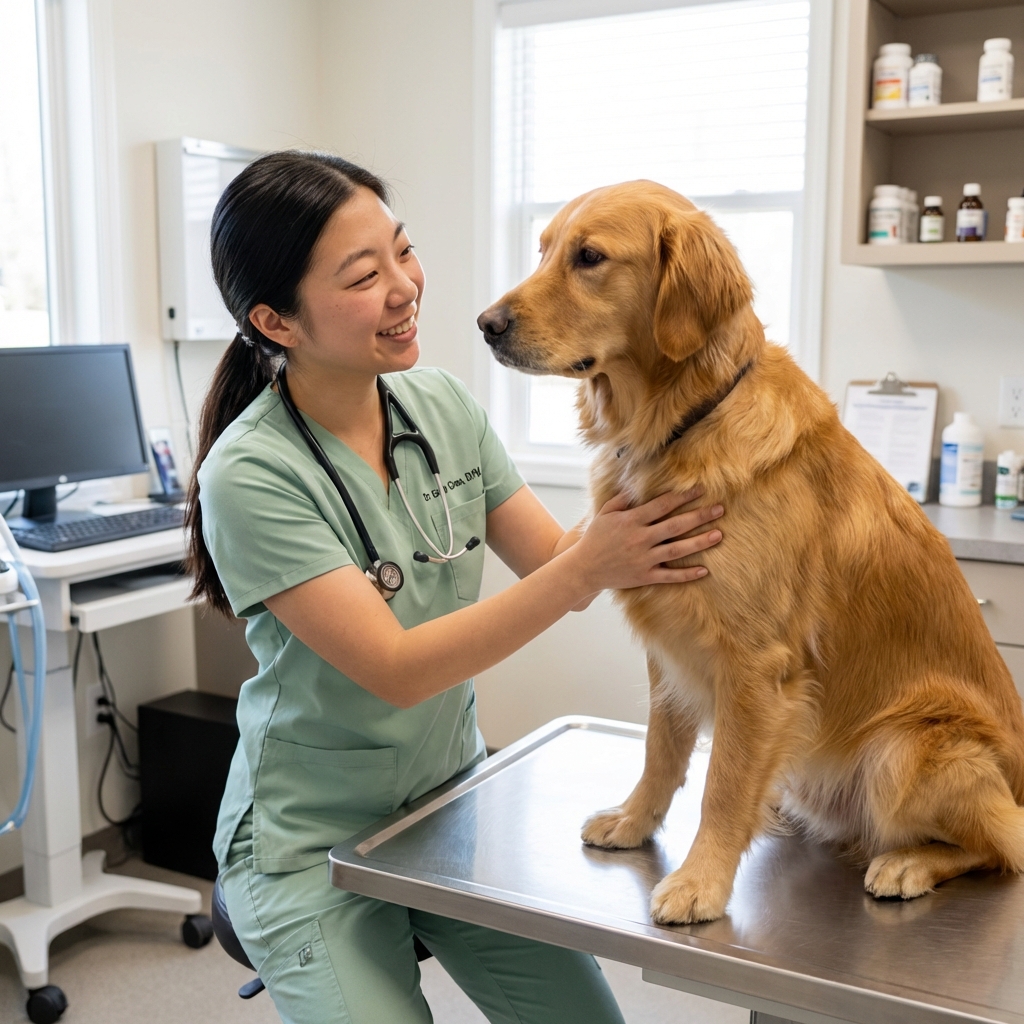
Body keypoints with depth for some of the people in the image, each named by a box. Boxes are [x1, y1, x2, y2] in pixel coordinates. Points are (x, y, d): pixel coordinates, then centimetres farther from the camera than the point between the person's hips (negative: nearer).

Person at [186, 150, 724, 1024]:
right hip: (312, 845, -5)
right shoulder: (248, 475, -22)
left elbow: (554, 560, -4)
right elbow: (394, 671, -26)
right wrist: (586, 570, -32)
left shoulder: (442, 405, -4)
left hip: (454, 799, 5)